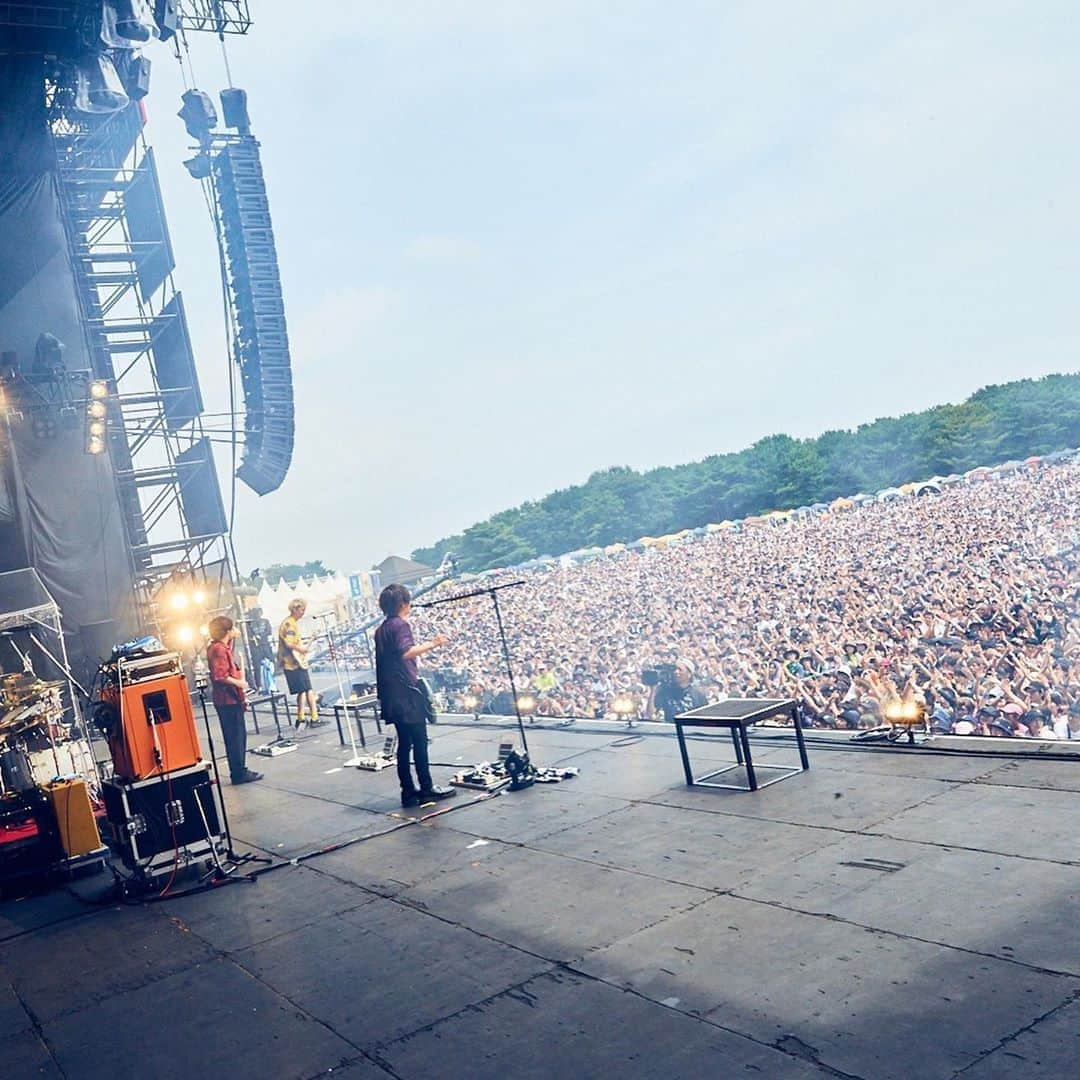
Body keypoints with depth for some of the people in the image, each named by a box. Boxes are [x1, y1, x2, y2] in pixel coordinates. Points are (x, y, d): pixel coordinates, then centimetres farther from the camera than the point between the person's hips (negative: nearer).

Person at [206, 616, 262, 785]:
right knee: (236, 736, -5)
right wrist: (238, 683, -14)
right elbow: (220, 676, -27)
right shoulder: (219, 649, -17)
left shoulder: (221, 647, 14)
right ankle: (239, 773, -1)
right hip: (228, 700, -10)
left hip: (231, 699, 10)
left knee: (238, 735, 15)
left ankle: (240, 771, 23)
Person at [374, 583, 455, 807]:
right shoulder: (401, 625, -10)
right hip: (407, 691, -9)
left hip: (391, 695, 9)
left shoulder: (381, 630, 16)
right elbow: (406, 652, -27)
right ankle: (427, 789, -2)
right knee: (419, 741, -4)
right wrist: (432, 644, -26)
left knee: (404, 742, 10)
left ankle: (409, 791, 10)